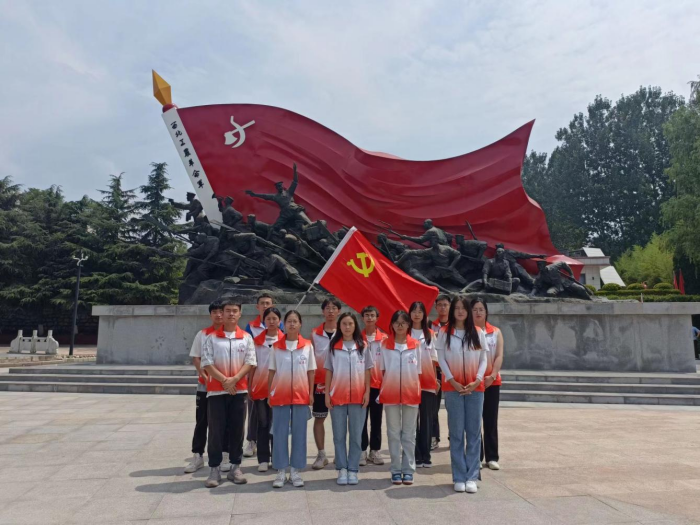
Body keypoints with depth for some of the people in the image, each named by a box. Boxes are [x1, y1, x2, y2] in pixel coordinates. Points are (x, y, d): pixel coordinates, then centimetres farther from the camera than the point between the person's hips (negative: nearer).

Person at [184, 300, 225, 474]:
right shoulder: (202, 334, 4)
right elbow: (196, 358, 4)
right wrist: (204, 376, -9)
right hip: (205, 385, 2)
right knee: (201, 422, 7)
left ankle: (225, 456, 17)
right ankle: (197, 457, 16)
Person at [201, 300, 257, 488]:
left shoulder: (246, 338, 5)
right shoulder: (212, 338, 2)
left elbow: (250, 362, -1)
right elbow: (207, 363, -4)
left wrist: (234, 379, -15)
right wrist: (223, 380, -15)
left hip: (239, 390, 1)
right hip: (216, 390, -1)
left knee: (237, 429, 6)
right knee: (216, 430, 2)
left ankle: (235, 467, 17)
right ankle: (214, 469, 12)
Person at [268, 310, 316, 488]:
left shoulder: (307, 345, 2)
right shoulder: (276, 346, 2)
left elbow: (311, 372, 5)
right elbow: (271, 372, 5)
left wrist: (311, 393, 1)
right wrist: (269, 394, 2)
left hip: (301, 395, 0)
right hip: (280, 395, 0)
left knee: (299, 433, 6)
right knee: (279, 433, 4)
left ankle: (296, 471, 18)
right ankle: (281, 471, 15)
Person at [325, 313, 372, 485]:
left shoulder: (363, 346, 5)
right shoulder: (333, 346, 5)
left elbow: (367, 371, 7)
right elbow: (328, 371, 6)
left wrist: (367, 392, -1)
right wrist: (327, 394, 0)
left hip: (358, 396, 0)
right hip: (337, 396, 0)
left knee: (356, 435, 5)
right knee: (339, 436, 6)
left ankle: (353, 470, 14)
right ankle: (342, 469, 15)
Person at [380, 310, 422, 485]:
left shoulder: (416, 345, 1)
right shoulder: (385, 344, 0)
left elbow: (418, 371, 6)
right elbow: (382, 369, 5)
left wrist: (417, 391, 2)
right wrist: (384, 389, -1)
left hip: (411, 394, 0)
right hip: (390, 394, 0)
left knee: (409, 433, 8)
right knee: (393, 433, 7)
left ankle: (408, 470, 18)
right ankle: (396, 470, 17)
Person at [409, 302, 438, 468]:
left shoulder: (430, 334, 10)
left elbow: (434, 359, 12)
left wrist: (436, 379, 7)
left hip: (428, 382, 3)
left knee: (427, 419, 6)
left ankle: (425, 456, 15)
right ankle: (416, 456, 11)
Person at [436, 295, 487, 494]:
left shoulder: (478, 333, 5)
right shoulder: (444, 332, 1)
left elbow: (483, 359, 5)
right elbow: (441, 359, -1)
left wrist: (477, 381, -8)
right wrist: (453, 381, -10)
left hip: (475, 388, 1)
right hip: (453, 387, -1)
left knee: (474, 432, 4)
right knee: (456, 433, 3)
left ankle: (471, 477, 13)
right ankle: (459, 477, 11)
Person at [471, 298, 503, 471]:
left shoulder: (496, 332, 7)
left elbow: (499, 356, 0)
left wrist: (492, 376, -13)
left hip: (492, 381, 2)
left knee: (491, 420, 6)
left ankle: (492, 457, 14)